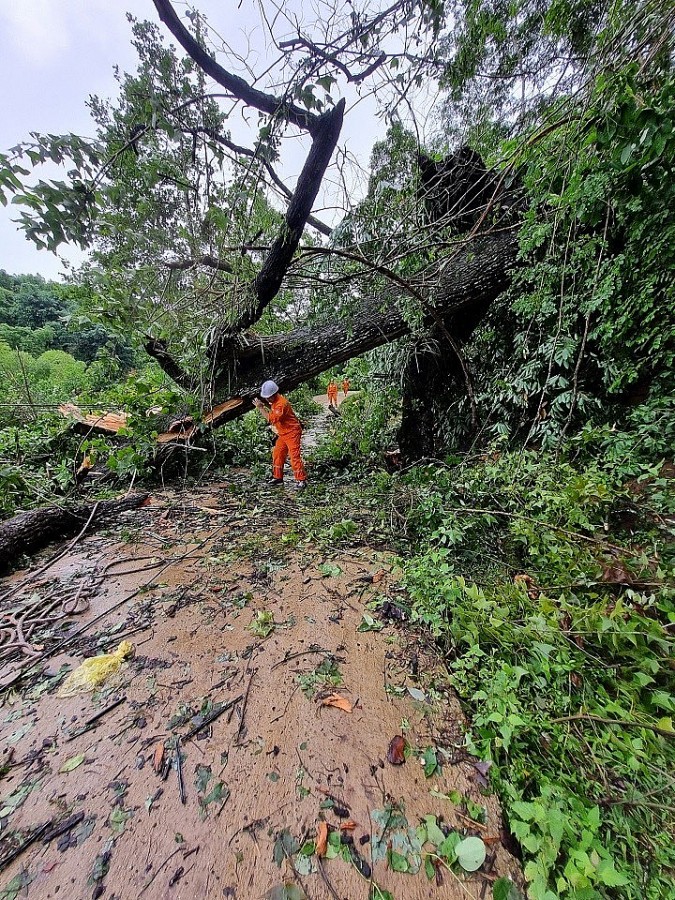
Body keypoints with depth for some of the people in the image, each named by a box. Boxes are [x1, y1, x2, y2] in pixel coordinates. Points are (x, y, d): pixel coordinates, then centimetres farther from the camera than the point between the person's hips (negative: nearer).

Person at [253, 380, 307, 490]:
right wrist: (264, 405, 2)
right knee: (277, 454, 11)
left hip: (292, 432, -10)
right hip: (283, 433, 10)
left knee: (294, 456, -12)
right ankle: (278, 477, 22)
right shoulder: (274, 401, 7)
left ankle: (301, 480, -6)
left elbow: (272, 418, -31)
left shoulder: (281, 403, -24)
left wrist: (260, 408, -25)